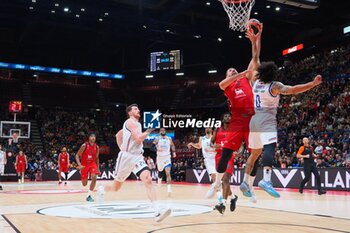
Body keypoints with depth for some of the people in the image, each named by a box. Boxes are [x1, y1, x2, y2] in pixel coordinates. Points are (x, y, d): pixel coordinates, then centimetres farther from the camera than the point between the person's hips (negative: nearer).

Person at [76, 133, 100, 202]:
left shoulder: (97, 147, -4)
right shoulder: (84, 146, -16)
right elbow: (77, 155, -14)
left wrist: (98, 168, 7)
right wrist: (79, 165, -28)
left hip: (92, 164, 2)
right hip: (84, 165, -2)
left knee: (94, 178, -24)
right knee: (84, 184, 4)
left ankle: (89, 195, -12)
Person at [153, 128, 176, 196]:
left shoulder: (169, 139, 0)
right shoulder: (157, 139, -7)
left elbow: (172, 145, 16)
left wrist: (174, 152, 1)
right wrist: (157, 149, -34)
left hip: (167, 157, -1)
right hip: (160, 157, 1)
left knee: (168, 173, -17)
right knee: (160, 171, 20)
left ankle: (169, 188, -22)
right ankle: (159, 182, 51)